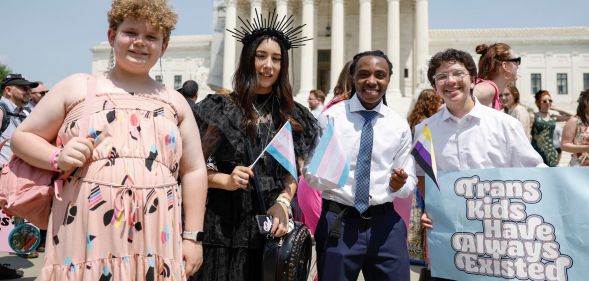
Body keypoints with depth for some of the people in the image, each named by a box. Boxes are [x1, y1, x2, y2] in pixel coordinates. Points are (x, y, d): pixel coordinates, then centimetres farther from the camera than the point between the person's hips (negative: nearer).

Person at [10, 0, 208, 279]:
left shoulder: (174, 102, 11)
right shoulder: (77, 87, 7)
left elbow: (194, 171, 10)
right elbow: (22, 137, 12)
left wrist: (192, 236, 5)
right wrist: (58, 159, -9)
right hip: (85, 237, -1)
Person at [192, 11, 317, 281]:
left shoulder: (293, 116, 8)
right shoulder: (220, 108, -3)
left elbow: (294, 171, 8)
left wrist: (282, 203, -9)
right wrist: (226, 181, -17)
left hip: (271, 225, 3)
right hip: (225, 225, -2)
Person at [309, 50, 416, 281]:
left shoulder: (400, 125, 5)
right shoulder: (331, 117, -2)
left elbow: (409, 182, 10)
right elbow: (310, 174, -1)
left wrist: (399, 184, -13)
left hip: (385, 223, 2)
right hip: (338, 223, -2)